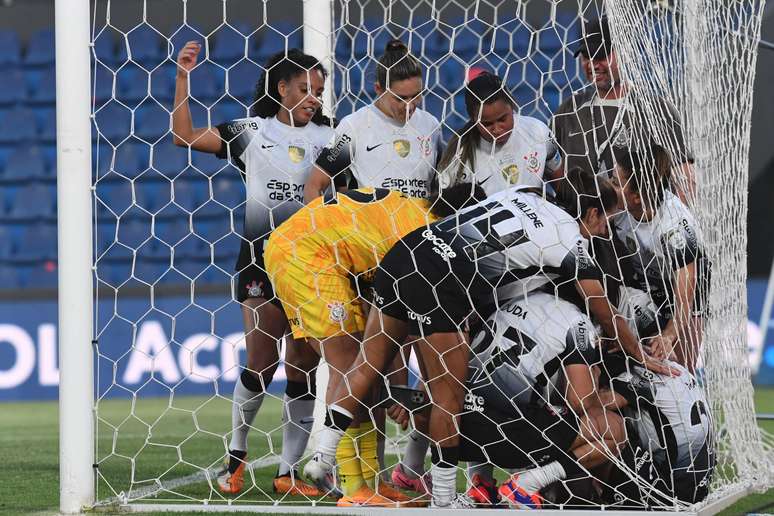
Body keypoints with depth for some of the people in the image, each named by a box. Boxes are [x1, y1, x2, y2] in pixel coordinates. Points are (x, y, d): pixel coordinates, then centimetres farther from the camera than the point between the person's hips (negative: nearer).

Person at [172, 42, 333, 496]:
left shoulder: (328, 136, 9)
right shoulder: (252, 131, 4)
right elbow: (186, 137, 0)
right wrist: (183, 78, -3)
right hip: (263, 258, -2)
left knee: (305, 370, 1)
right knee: (261, 364, -6)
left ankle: (290, 472, 6)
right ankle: (236, 452, 16)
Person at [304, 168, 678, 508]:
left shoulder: (527, 195, 21)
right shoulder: (573, 244, 5)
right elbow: (607, 318, 13)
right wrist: (644, 357, 27)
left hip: (404, 254, 7)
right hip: (440, 285, -7)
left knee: (368, 362, 13)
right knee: (448, 395, 4)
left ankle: (322, 456, 9)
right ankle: (443, 500, 10)